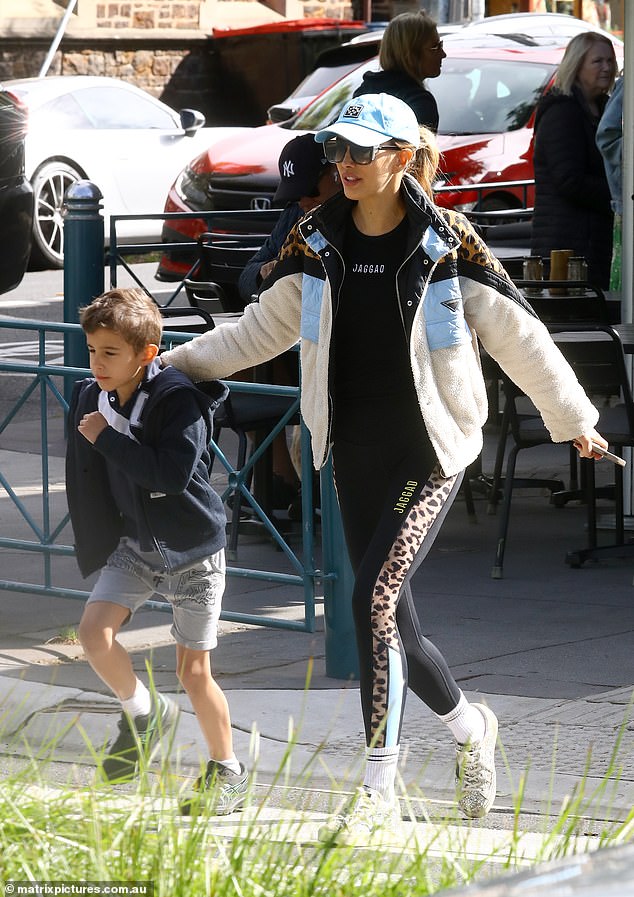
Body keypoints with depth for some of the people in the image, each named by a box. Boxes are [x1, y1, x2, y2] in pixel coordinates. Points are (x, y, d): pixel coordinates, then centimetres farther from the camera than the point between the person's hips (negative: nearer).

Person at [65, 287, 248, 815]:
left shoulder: (179, 400, -21)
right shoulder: (91, 400, -2)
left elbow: (174, 473, -34)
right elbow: (91, 484, 11)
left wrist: (108, 438, -28)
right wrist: (95, 550, 14)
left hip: (193, 549, -5)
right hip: (134, 543, 5)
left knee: (193, 670, -1)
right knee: (94, 630, -15)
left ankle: (228, 772, 19)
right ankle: (144, 714, 12)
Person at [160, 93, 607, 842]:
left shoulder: (448, 245, -9)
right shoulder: (316, 245, 3)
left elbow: (519, 337, -1)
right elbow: (265, 327, 14)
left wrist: (574, 420, 7)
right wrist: (171, 363, 8)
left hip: (430, 453, -5)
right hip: (355, 456, 5)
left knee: (375, 598, -19)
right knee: (392, 622, 9)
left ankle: (378, 791, -16)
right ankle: (469, 727, 38)